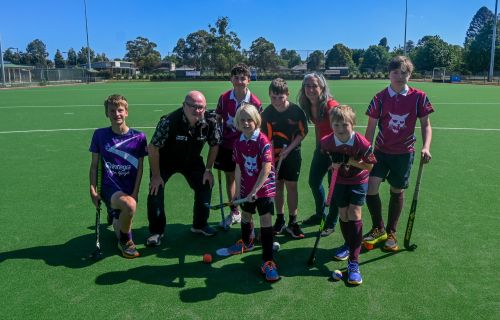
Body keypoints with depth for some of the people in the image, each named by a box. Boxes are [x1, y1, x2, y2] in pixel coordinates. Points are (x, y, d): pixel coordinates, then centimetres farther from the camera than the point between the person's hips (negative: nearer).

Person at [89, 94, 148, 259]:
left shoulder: (138, 137, -1)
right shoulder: (100, 135, 1)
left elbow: (140, 167, 1)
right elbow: (94, 164, 6)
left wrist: (134, 193, -6)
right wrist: (93, 189, -3)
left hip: (129, 190, 3)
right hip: (109, 187, -2)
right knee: (129, 205, -34)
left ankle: (116, 217, 43)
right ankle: (126, 241, -4)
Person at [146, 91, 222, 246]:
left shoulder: (211, 122, -24)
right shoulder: (169, 121, -35)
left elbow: (214, 145, -6)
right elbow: (153, 148, -26)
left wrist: (208, 170, -6)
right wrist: (156, 175, -21)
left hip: (192, 160, 3)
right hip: (165, 159, -3)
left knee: (206, 185, -4)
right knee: (156, 190, -15)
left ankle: (200, 224, 18)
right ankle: (156, 231, 5)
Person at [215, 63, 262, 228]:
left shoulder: (255, 102, -11)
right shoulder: (224, 98, -2)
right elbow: (218, 120, 7)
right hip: (227, 145, 4)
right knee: (230, 177, 13)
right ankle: (234, 213, 30)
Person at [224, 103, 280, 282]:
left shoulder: (263, 141, -18)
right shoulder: (239, 143, -1)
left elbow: (266, 169, -23)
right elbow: (238, 168, 3)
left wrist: (254, 191, -25)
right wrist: (238, 191, 0)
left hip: (264, 188, -6)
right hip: (246, 189, 6)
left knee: (266, 222, -7)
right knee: (246, 216, 24)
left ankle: (267, 261, 2)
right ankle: (246, 243, 52)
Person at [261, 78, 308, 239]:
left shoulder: (296, 111, -14)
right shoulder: (266, 114, -10)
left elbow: (302, 132, -6)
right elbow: (266, 138, -7)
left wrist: (288, 149, -14)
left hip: (292, 154, -1)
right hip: (274, 154, 2)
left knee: (291, 186, 2)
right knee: (278, 185, 9)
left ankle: (292, 222, 14)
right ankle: (280, 219, 24)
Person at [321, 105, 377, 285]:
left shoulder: (362, 143, -27)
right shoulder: (327, 142, -18)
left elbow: (369, 166, -15)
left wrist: (350, 161, -27)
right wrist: (334, 164, -15)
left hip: (358, 181, -3)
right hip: (340, 181, 3)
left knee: (354, 214, -13)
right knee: (343, 214, 8)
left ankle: (354, 263, -9)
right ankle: (348, 244, 40)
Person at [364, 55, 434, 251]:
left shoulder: (419, 97, -6)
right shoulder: (380, 98, -4)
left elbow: (426, 125, 0)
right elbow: (371, 128, -1)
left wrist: (426, 147, -16)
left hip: (404, 153, 0)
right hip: (381, 151, 1)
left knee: (397, 191, 9)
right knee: (370, 188, -8)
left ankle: (391, 233, 30)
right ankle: (378, 229, 16)